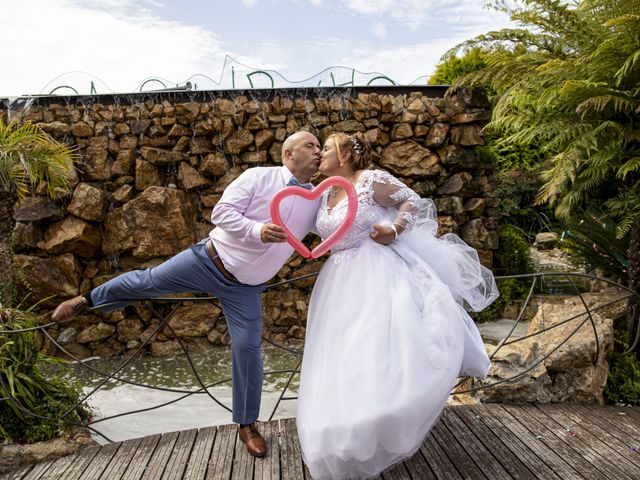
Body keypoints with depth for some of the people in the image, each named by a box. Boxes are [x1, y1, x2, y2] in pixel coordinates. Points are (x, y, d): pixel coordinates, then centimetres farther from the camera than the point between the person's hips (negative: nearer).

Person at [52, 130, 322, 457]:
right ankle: (86, 300, 34)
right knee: (148, 281, 4)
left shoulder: (317, 202, 2)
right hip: (210, 259, -2)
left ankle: (247, 425, 18)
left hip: (244, 287, 3)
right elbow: (221, 212, -16)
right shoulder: (259, 176, -11)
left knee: (248, 348, 0)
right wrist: (258, 231, -30)